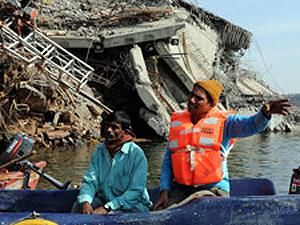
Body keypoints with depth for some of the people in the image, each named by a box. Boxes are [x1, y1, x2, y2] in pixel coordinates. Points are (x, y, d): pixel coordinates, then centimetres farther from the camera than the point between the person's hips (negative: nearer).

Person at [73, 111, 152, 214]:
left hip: (134, 204, -5)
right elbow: (90, 180, -5)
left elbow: (136, 191, -20)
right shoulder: (100, 150, 1)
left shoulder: (136, 154, -16)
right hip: (104, 200, 5)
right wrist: (85, 202, -27)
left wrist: (107, 208, -27)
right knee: (78, 206, -17)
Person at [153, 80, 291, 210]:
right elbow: (168, 161, 13)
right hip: (181, 189, 3)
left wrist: (265, 113, -39)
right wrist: (164, 190, 3)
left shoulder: (223, 121, 0)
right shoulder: (177, 122, 10)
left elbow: (253, 125, -17)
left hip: (213, 188, -3)